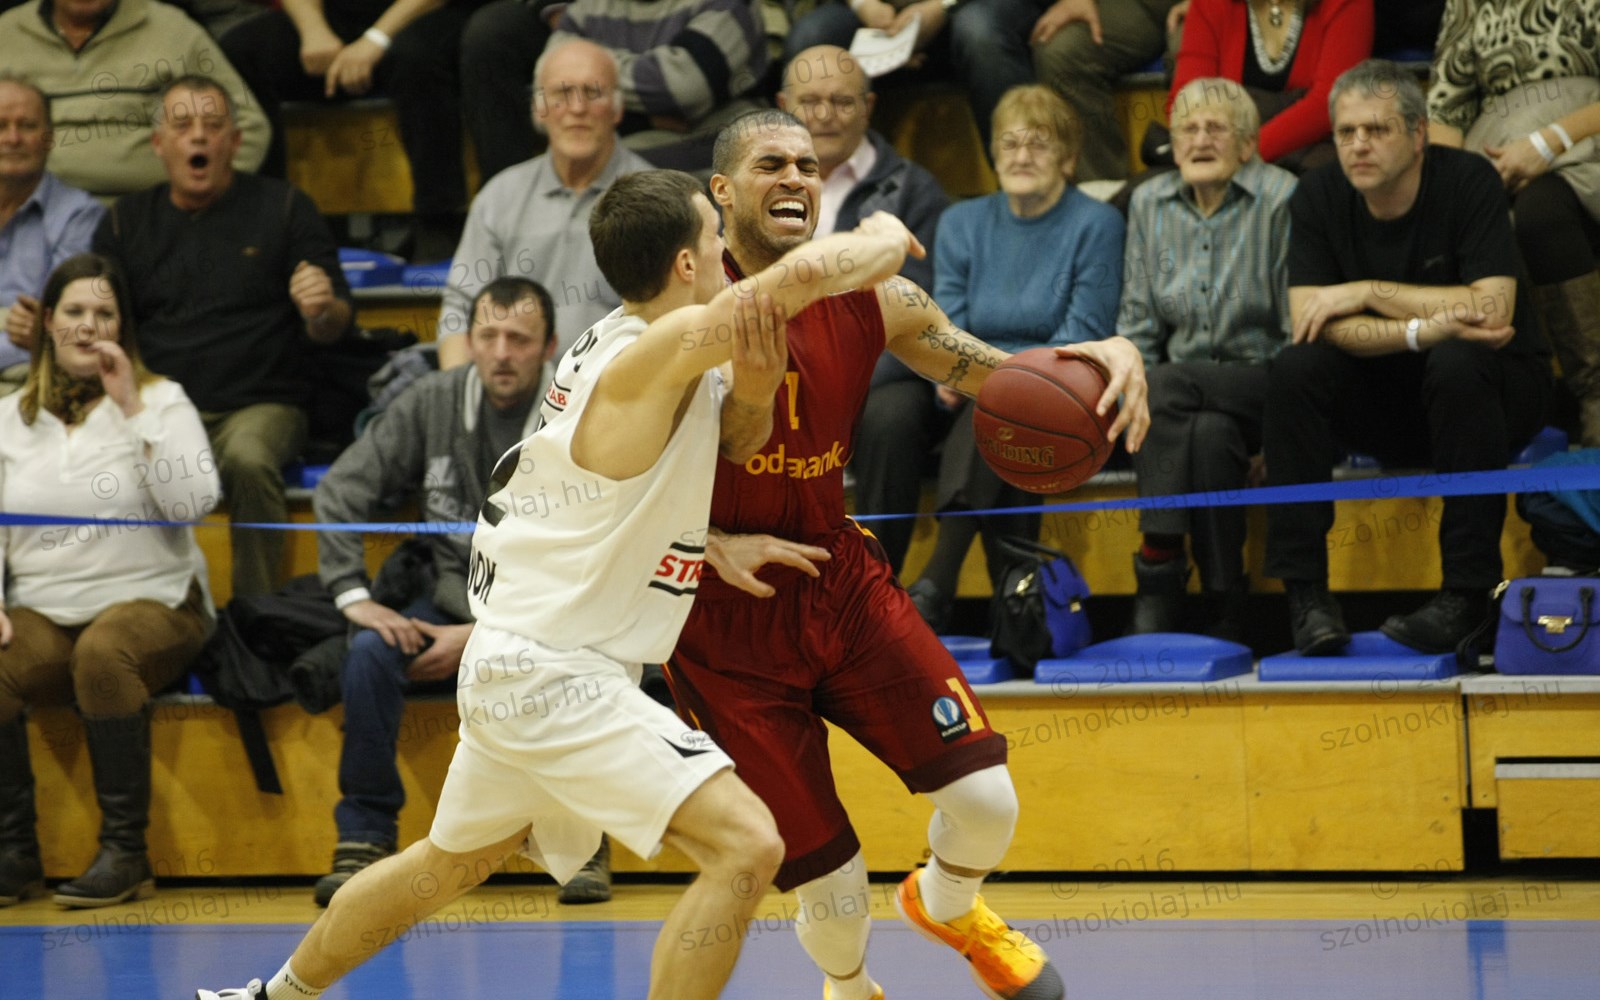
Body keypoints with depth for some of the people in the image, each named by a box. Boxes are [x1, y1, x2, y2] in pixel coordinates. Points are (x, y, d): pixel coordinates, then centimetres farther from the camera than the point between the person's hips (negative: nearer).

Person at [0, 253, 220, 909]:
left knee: (104, 653, -38)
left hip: (151, 603, -3)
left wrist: (132, 408, -13)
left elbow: (193, 503, -11)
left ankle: (125, 853, -30)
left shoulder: (161, 401, 5)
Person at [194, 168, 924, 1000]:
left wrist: (754, 379, -9)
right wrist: (886, 236, -7)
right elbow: (819, 269, -30)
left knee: (454, 863, 30)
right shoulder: (661, 349, -19)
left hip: (514, 661, 10)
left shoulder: (614, 343, 8)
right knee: (745, 845, -18)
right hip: (554, 674, -10)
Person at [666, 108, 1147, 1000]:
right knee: (831, 883, -5)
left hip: (839, 577, 4)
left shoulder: (867, 299, -2)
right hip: (727, 622, -4)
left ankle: (948, 907, 28)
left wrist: (1106, 354, -15)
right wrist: (713, 549, -27)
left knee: (987, 800, -10)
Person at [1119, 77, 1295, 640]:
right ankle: (1224, 615, -30)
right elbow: (1137, 322, 14)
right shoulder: (1149, 204, 12)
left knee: (1169, 387, -32)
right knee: (1211, 433, -32)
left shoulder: (1282, 200, -4)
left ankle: (1157, 572, -26)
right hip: (1178, 389, 4)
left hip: (1262, 387, -4)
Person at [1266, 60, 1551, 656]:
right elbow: (1311, 322, -18)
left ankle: (1467, 594, -31)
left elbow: (1492, 311, -27)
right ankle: (1306, 595, -23)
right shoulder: (1319, 197, -6)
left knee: (1457, 364, -36)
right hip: (1385, 397, 3)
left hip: (1495, 388, -3)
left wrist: (1366, 293, -23)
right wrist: (1424, 329, -33)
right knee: (1295, 369, -24)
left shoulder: (1467, 181, -16)